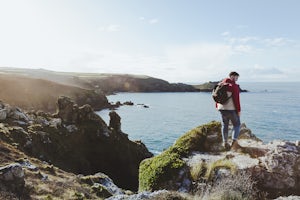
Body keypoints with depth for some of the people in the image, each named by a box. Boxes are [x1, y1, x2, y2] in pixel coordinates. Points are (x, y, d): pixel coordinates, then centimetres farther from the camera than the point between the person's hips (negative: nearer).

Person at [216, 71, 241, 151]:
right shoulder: (234, 86, -12)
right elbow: (236, 99, -14)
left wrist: (217, 106, 23)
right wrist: (239, 110, -9)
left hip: (222, 108, 6)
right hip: (231, 109, -6)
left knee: (224, 125, 14)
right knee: (237, 125, 8)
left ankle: (225, 142, 15)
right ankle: (234, 141, -4)